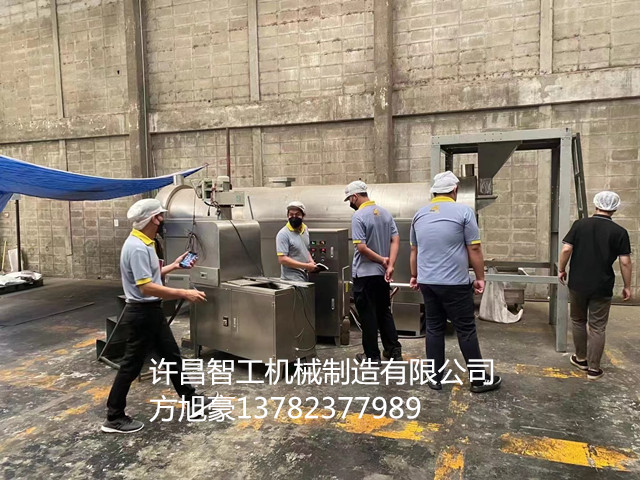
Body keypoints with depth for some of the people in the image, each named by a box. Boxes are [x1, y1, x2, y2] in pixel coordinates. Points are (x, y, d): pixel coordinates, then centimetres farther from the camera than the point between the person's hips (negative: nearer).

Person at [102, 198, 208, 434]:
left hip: (152, 311, 10)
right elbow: (146, 287, -30)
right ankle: (114, 418, 19)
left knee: (172, 356, 18)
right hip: (142, 313, -10)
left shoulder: (145, 243, 9)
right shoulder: (137, 247, -24)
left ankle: (190, 399, 31)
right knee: (131, 365, 3)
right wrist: (184, 294, -30)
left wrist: (173, 266, 19)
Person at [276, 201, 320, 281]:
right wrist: (306, 266, -17)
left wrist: (311, 262, 4)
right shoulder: (283, 234, -12)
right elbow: (282, 259, -18)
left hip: (305, 278, 7)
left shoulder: (305, 229, 10)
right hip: (292, 280, -7)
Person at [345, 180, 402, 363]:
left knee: (368, 315, 4)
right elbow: (396, 240, 0)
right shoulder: (385, 213, 6)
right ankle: (394, 350, 22)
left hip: (364, 274, -7)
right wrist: (390, 265, -8)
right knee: (384, 312, 17)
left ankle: (372, 355, 12)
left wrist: (382, 260, -11)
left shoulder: (359, 216, -15)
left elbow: (361, 247, -22)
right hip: (382, 273, 7)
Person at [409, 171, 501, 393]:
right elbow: (474, 249, -7)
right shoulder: (463, 211, -7)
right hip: (455, 282, -5)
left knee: (434, 329, 11)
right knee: (466, 330, 5)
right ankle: (479, 379, 16)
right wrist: (480, 278, 2)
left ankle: (435, 378, 17)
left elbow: (414, 250, 16)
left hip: (427, 282, 5)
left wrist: (414, 276, 26)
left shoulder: (420, 214, 8)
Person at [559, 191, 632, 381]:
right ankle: (593, 368, 12)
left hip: (577, 284, 1)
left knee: (578, 321, 18)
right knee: (597, 327, 7)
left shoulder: (580, 224, -4)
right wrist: (627, 286, 4)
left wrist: (561, 270, 7)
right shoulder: (619, 232, -6)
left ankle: (581, 358, 29)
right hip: (602, 287, -1)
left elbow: (566, 249, -7)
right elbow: (625, 262, -6)